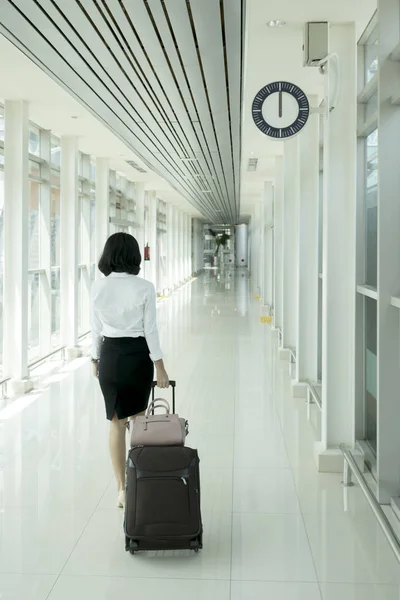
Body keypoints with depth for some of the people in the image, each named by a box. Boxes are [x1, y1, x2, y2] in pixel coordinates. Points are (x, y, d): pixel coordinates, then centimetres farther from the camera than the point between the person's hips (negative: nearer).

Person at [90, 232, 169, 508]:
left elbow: (97, 329, 3)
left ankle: (123, 489, 11)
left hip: (110, 355, 2)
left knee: (117, 422, 9)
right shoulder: (145, 287, -12)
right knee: (138, 418, 20)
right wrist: (160, 367, -5)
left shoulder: (98, 287, -4)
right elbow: (150, 330, -11)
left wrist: (96, 359, 17)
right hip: (138, 355, -1)